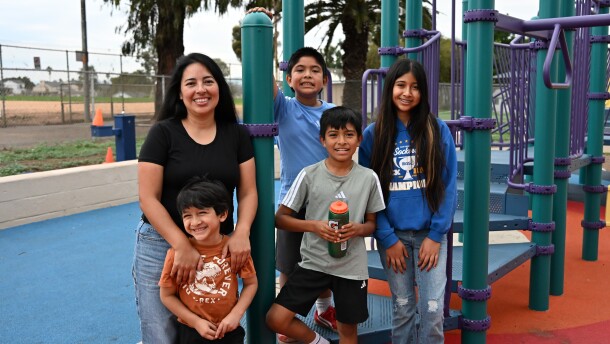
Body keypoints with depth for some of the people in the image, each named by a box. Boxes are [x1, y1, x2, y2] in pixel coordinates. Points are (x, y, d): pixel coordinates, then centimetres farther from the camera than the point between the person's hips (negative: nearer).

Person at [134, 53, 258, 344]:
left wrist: (241, 233, -16)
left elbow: (248, 192, 3)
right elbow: (148, 198, -8)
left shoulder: (236, 134, 4)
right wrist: (182, 246, -18)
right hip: (162, 244, -2)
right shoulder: (163, 133, -4)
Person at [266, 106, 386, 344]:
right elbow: (280, 218, -2)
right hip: (313, 262, -1)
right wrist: (314, 225, -18)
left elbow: (372, 223, 8)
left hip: (352, 267, 1)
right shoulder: (309, 175, -6)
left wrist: (358, 229, -15)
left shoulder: (369, 178, -2)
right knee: (276, 319, -9)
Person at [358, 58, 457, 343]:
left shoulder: (438, 130, -2)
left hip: (430, 234, 0)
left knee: (433, 310, 0)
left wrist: (436, 235, -8)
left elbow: (448, 186, -3)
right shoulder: (373, 135, -1)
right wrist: (387, 239, -5)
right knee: (402, 308, 11)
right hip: (393, 235, 1)